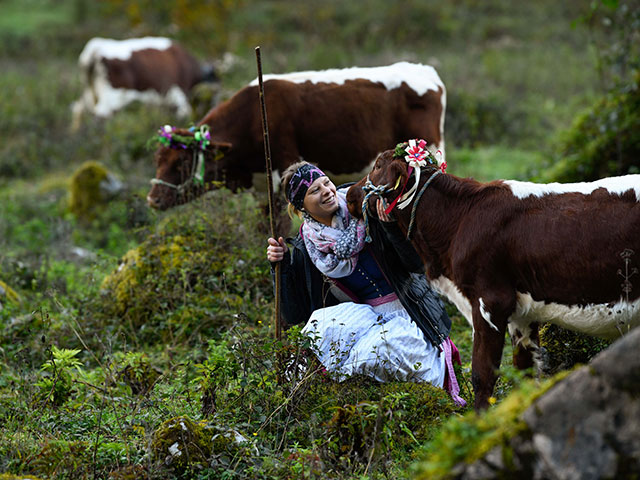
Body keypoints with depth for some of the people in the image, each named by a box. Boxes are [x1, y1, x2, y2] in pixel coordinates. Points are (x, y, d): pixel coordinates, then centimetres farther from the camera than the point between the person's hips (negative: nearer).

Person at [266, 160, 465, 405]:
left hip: (409, 313, -3)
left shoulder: (367, 213, -6)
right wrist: (282, 266, -5)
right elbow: (295, 313, 5)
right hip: (366, 316, 3)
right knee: (321, 325, -28)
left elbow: (417, 263, -12)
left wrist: (392, 227, -27)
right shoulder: (306, 247, 3)